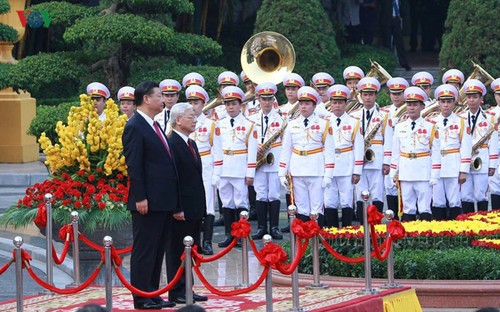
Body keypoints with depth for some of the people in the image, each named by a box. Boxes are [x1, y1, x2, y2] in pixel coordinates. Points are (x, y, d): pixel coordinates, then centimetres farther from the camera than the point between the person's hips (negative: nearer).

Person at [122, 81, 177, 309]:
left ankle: (153, 295, 19)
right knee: (144, 251, -3)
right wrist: (140, 198, -20)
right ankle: (141, 299, 1)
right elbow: (134, 166, -16)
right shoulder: (135, 127, -12)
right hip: (148, 202, -9)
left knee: (158, 250, 12)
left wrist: (172, 199, 18)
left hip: (164, 200, 9)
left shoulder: (155, 126, 17)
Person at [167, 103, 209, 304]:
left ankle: (186, 290, 17)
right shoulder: (171, 144, -13)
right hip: (180, 211, -9)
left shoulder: (191, 144, 17)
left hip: (194, 209, 9)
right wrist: (176, 209, -20)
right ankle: (176, 293, 4)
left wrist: (201, 207, 15)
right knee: (178, 252, -2)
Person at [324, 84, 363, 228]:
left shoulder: (354, 123, 5)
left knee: (347, 203, 0)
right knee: (329, 204, 2)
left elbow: (359, 149, 3)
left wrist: (357, 171, -3)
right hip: (328, 168, 1)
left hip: (347, 168, -1)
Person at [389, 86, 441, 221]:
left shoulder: (430, 128, 1)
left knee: (425, 209, -3)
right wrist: (394, 173, 9)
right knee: (407, 209, 6)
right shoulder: (399, 128, 10)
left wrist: (434, 176, -6)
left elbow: (436, 154, -1)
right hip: (405, 174, 3)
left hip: (424, 174, -3)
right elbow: (395, 152, 13)